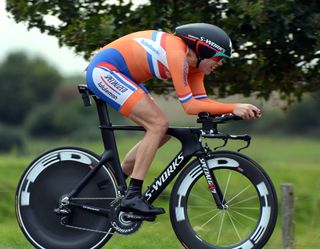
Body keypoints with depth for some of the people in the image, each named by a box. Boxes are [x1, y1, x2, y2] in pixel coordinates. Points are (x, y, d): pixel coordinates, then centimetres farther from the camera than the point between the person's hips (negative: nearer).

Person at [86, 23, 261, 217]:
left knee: (161, 131, 6)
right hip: (104, 70, -10)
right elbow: (190, 106, -26)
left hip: (121, 76, 10)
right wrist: (233, 108, -28)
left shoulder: (194, 61, 2)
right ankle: (132, 196, -16)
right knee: (158, 125, -17)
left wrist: (238, 108, -12)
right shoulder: (177, 54, -26)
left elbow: (202, 101, 2)